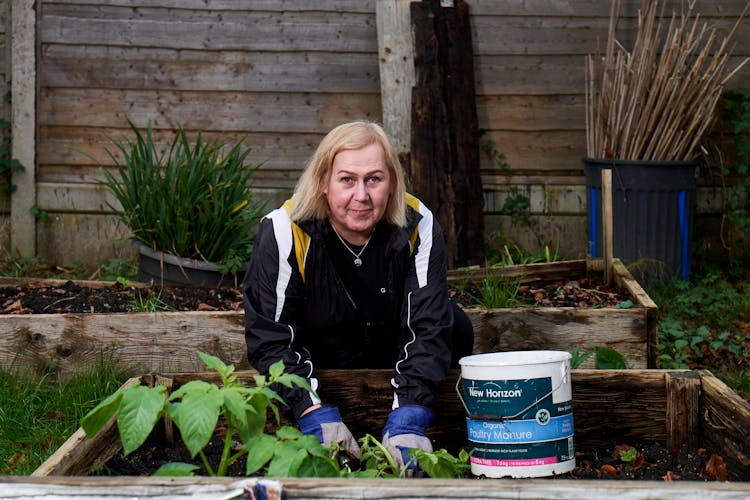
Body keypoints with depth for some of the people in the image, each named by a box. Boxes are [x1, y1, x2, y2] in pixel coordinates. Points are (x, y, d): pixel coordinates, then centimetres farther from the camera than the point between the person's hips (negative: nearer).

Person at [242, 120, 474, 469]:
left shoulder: (418, 227, -22)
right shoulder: (284, 231, -27)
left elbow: (429, 326, -26)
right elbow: (269, 338, -25)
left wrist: (409, 418, -38)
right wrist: (314, 414, -36)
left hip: (390, 355, 1)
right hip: (317, 359, -1)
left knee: (456, 330, -23)